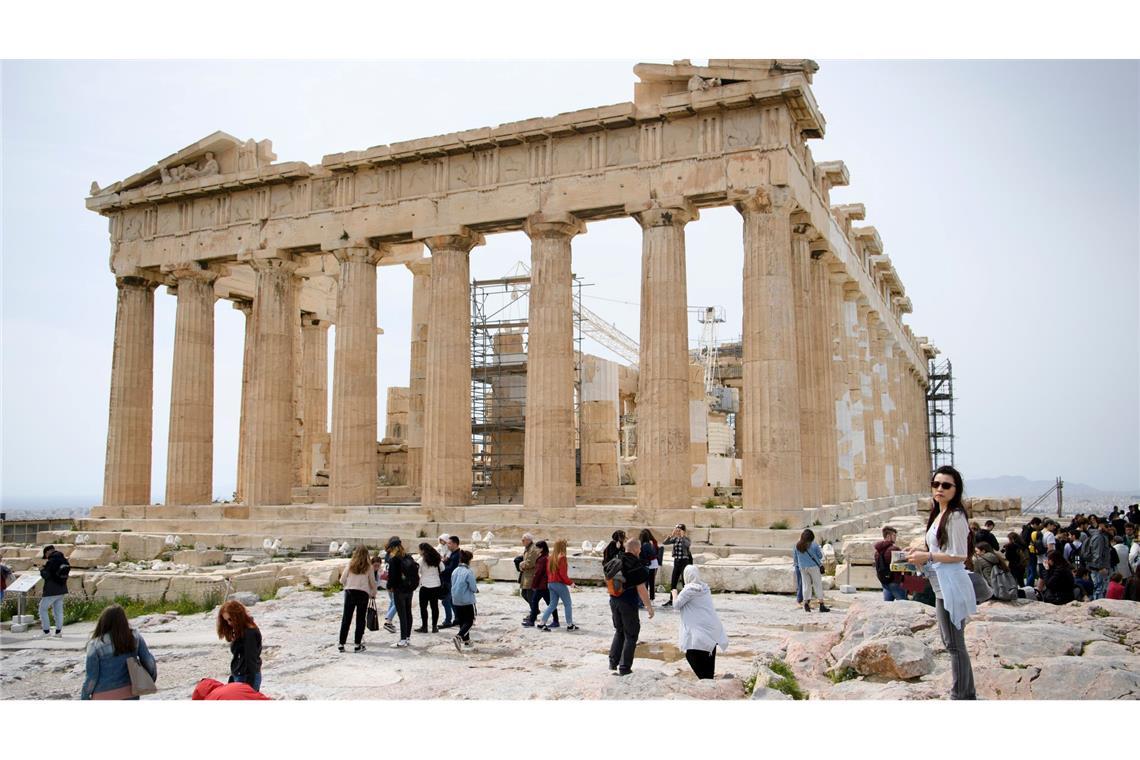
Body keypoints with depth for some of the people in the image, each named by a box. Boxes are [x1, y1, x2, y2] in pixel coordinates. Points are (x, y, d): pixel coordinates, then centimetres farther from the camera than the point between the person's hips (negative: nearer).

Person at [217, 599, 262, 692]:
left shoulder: (250, 633, -17)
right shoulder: (239, 632, 12)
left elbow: (251, 661, -18)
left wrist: (249, 686, -18)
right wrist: (232, 680, 19)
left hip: (248, 678, -9)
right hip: (239, 677, 9)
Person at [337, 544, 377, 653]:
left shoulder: (350, 564, 4)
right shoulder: (368, 567, 2)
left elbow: (342, 580, 6)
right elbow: (372, 582, 7)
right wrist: (373, 594, 24)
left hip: (350, 592, 1)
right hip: (363, 593, -1)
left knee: (346, 619, 6)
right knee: (360, 619, 6)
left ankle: (341, 644, 8)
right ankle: (357, 644, 6)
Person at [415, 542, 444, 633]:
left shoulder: (421, 560, -10)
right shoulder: (437, 559, 5)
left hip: (425, 585, -5)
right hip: (436, 585, 5)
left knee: (423, 606, 4)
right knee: (435, 606, 9)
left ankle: (424, 627, 4)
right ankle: (434, 626, 10)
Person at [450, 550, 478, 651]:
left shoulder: (455, 571, 3)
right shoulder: (469, 572, -17)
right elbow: (473, 588, -17)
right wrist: (476, 590, 7)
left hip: (456, 601, 7)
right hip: (467, 601, -6)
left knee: (461, 620, 18)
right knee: (470, 621, 0)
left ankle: (466, 640, 27)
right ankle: (458, 637, -21)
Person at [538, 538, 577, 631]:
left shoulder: (551, 557, 8)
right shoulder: (562, 557, -15)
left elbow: (548, 571, 12)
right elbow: (563, 573, -18)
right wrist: (570, 582, -8)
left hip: (550, 583, 8)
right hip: (560, 584, -7)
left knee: (552, 604, 14)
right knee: (568, 604, 6)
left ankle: (542, 624, 7)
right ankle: (570, 625, 10)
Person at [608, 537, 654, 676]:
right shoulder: (636, 565, -16)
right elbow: (641, 589, -17)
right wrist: (649, 606, -9)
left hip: (614, 601, 6)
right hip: (629, 604, -6)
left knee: (619, 632, 22)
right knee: (631, 636, 7)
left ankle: (613, 662, 21)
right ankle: (624, 668, 8)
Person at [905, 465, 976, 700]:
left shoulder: (955, 516, -15)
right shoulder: (939, 515, 14)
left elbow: (959, 555, -18)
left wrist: (927, 556, -14)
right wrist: (921, 555, 7)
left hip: (951, 586, -11)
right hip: (942, 587, 11)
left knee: (955, 645, -1)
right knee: (952, 643, 19)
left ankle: (959, 696, 8)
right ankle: (967, 694, 31)